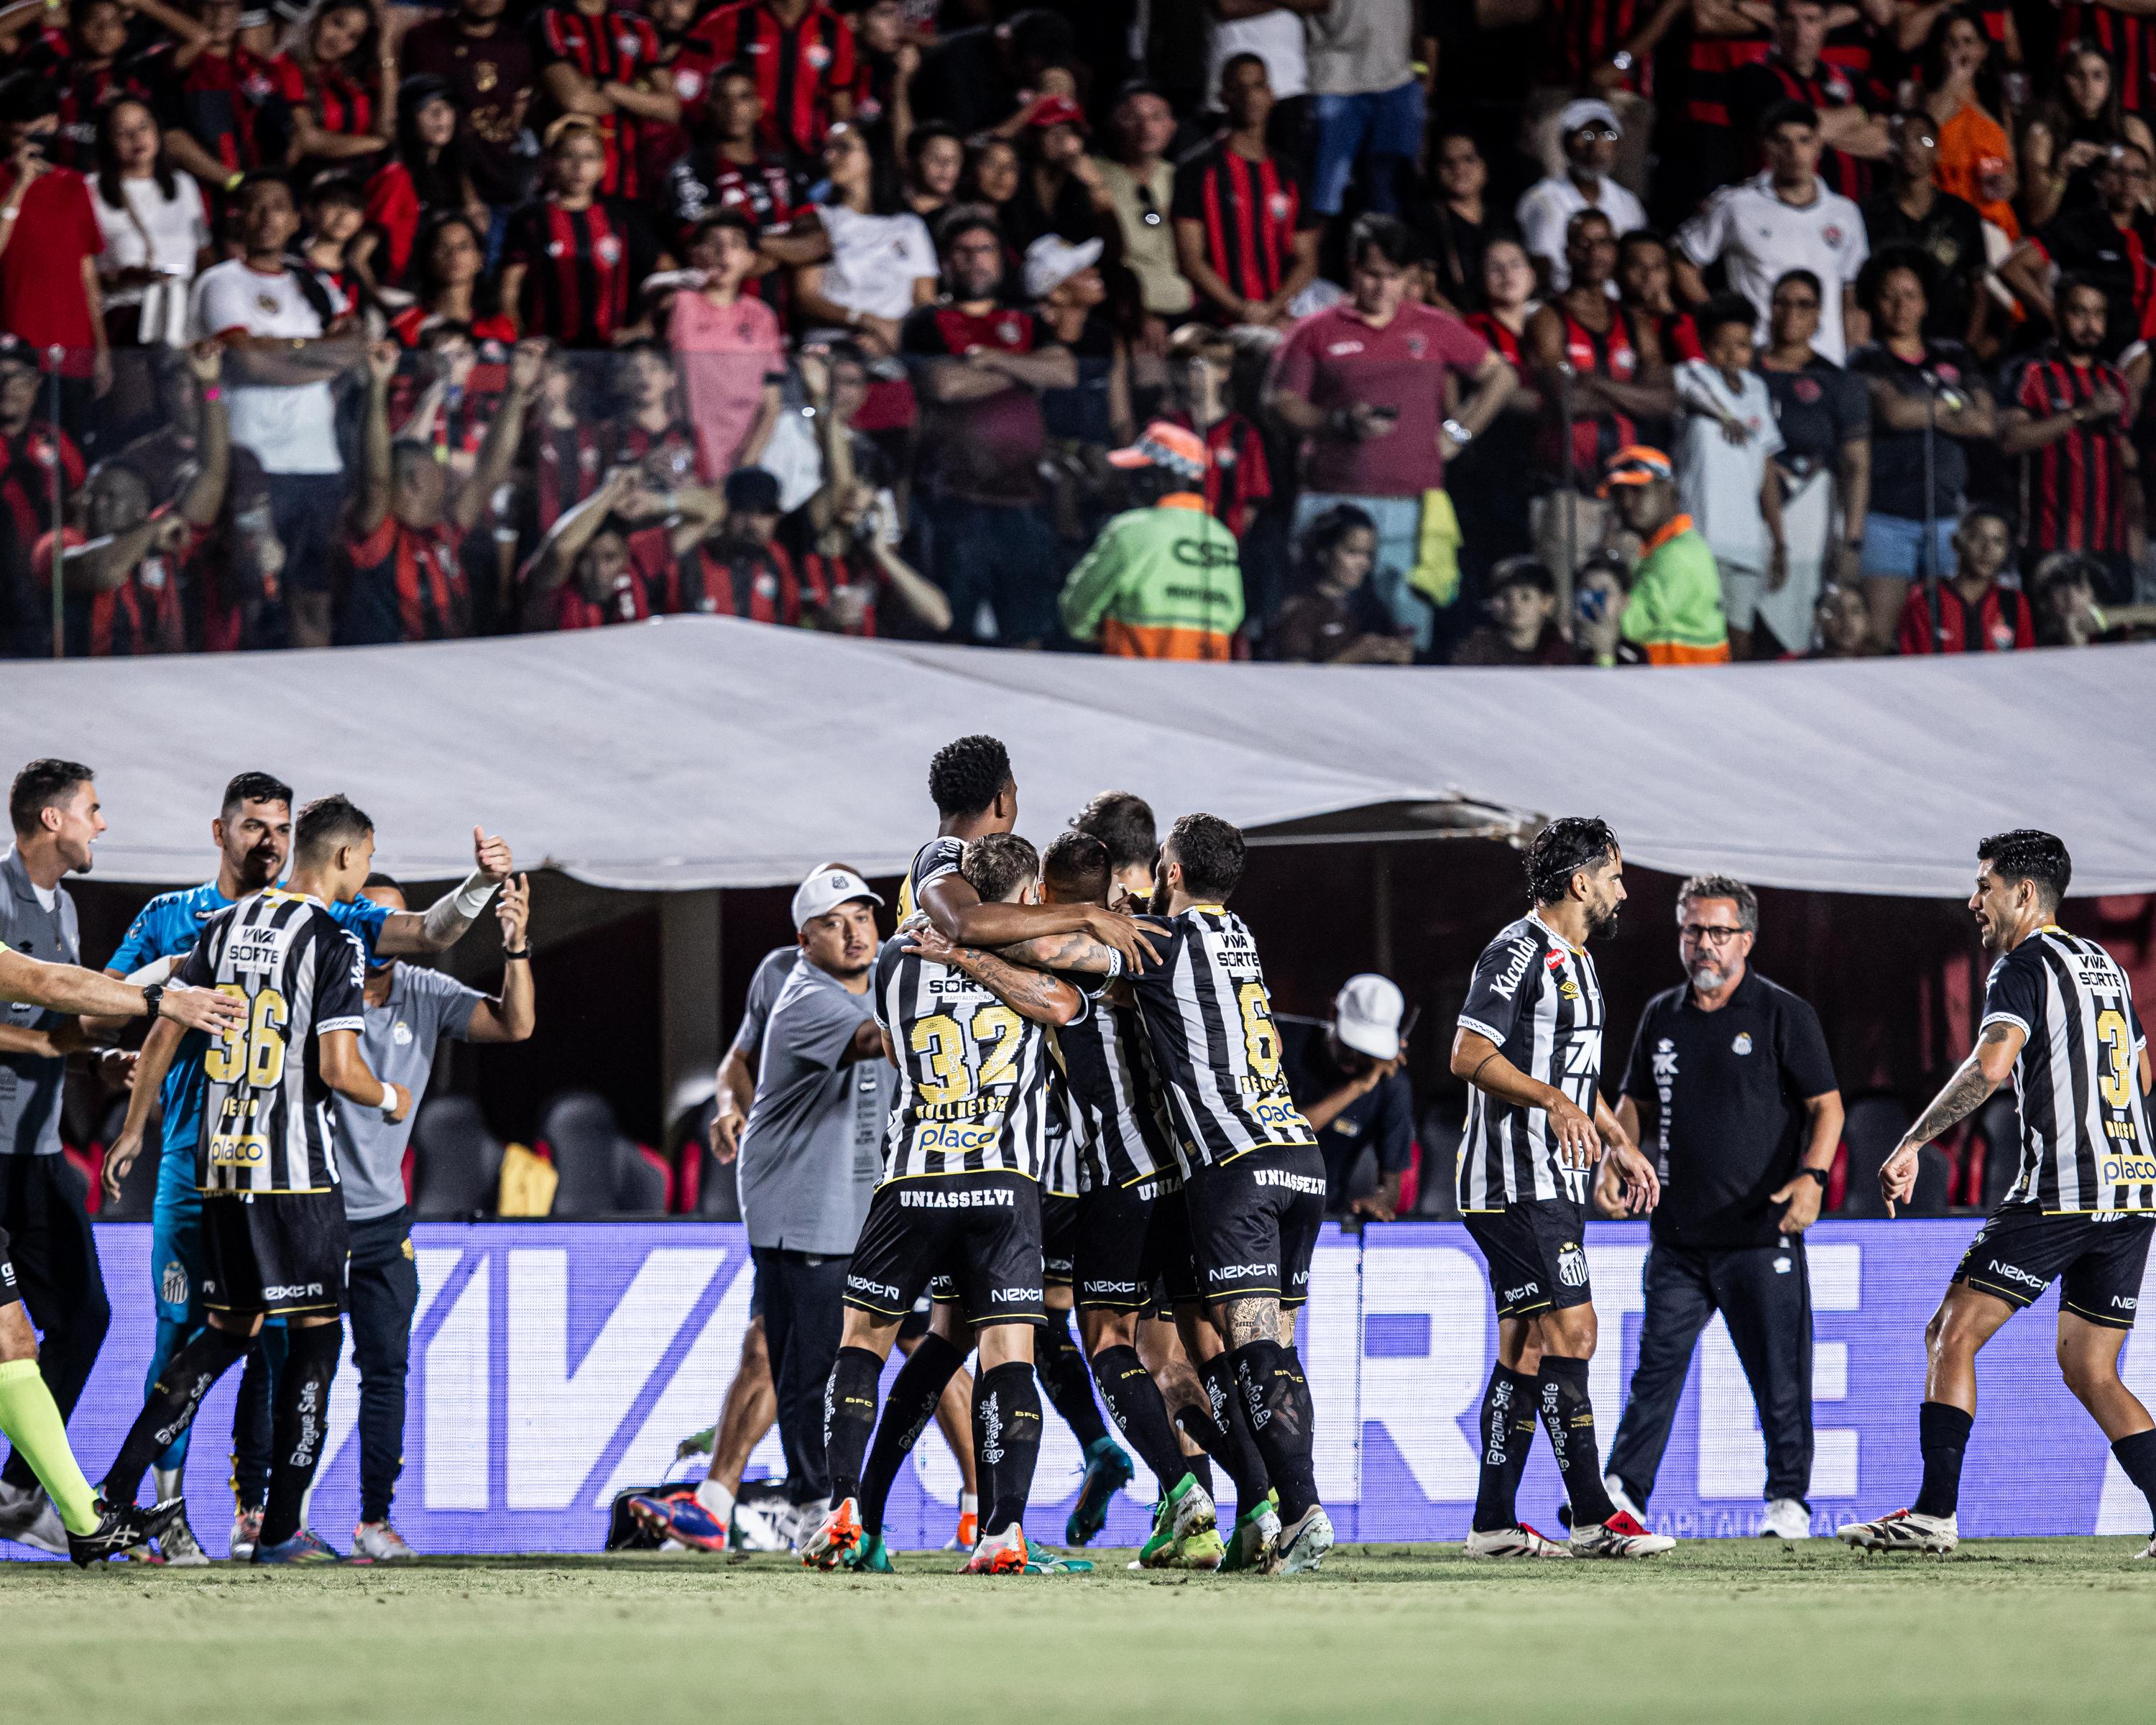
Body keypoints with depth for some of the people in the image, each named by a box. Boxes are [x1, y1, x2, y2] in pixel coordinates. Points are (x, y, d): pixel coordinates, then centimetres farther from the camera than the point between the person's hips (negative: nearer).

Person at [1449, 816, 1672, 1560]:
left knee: (1527, 1348, 8)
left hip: (1554, 1184, 10)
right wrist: (1552, 1099, -30)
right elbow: (1469, 1056, -20)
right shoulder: (1519, 953, -12)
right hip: (1517, 1182, -10)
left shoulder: (1575, 960, 19)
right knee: (1571, 1331, -13)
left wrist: (1619, 1142, 31)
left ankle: (1494, 1524, 9)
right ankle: (1593, 1518, -14)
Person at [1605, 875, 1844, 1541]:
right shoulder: (1661, 1016, 12)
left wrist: (1812, 1175, -18)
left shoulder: (1784, 1014, -2)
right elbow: (1637, 1104, 23)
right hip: (1678, 1232, 4)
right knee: (1657, 1365, 3)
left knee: (1778, 1374, -1)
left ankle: (1789, 1499, 8)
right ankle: (1623, 1491, 7)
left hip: (1763, 1233, -4)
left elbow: (1827, 1106, -3)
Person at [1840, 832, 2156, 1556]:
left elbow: (1989, 1066, -22)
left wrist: (1911, 1145, -19)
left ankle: (1934, 1515, -9)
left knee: (1953, 1334, -2)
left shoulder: (2024, 966, -6)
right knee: (2089, 1371, 12)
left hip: (2061, 1191, -8)